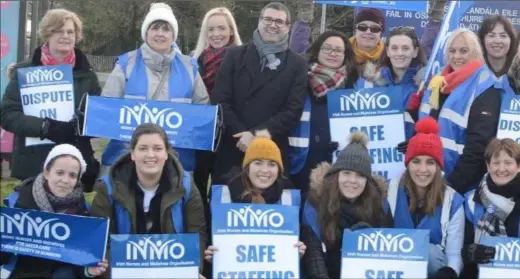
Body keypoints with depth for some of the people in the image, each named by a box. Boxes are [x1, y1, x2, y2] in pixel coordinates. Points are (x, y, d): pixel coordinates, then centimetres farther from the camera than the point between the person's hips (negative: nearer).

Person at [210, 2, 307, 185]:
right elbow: (219, 100, 2)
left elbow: (293, 110, -2)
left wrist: (257, 134, -14)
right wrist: (242, 133, -11)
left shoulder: (297, 64, 6)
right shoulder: (235, 55, 9)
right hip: (230, 149, 1)